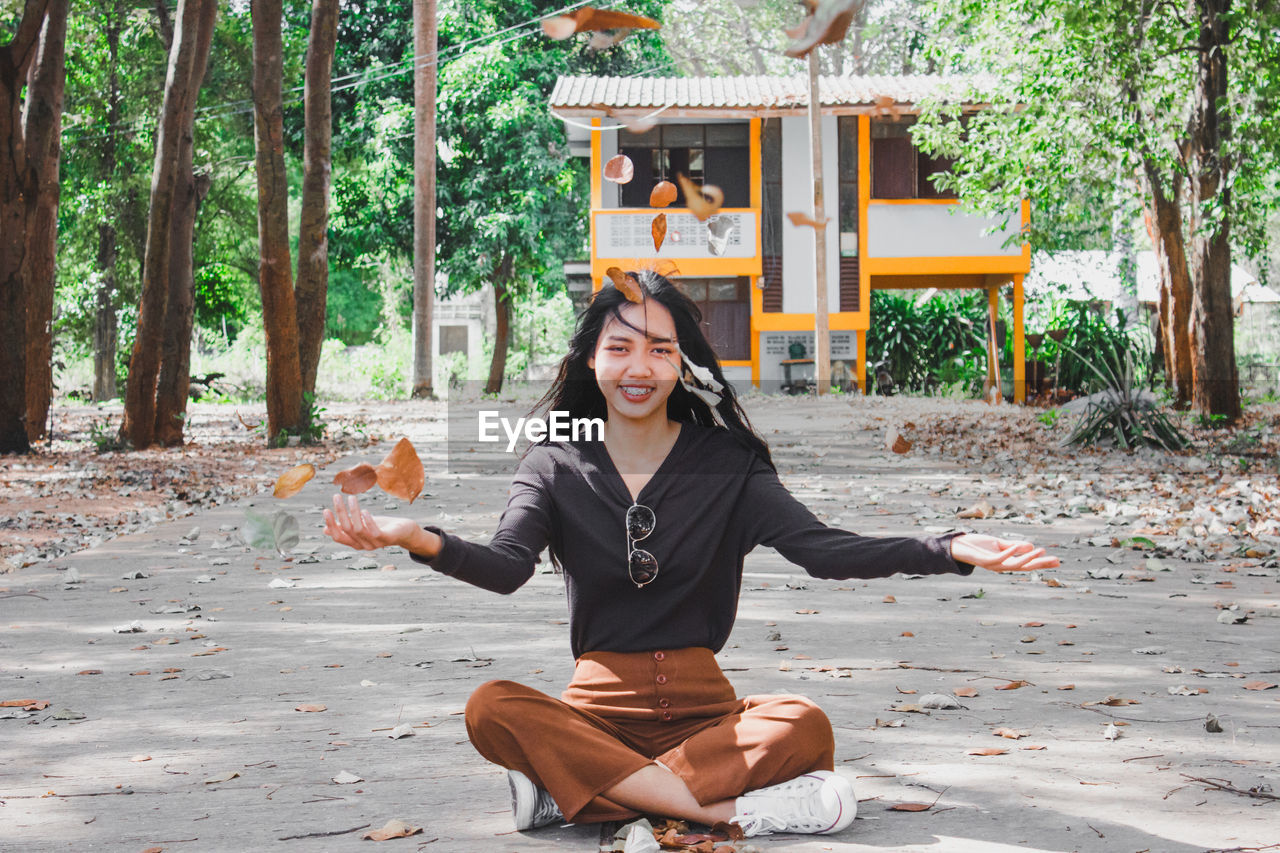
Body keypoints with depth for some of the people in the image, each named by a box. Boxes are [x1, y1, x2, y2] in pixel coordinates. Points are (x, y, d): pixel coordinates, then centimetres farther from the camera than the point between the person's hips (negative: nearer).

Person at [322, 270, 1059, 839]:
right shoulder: (556, 467, 4)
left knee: (805, 724, -30)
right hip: (598, 706, 0)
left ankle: (573, 789, -30)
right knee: (493, 709, -31)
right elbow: (507, 567, -13)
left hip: (703, 708, 0)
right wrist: (419, 540, -36)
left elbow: (820, 546, -8)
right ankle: (733, 807, -34)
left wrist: (949, 551, -25)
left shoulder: (725, 465, 4)